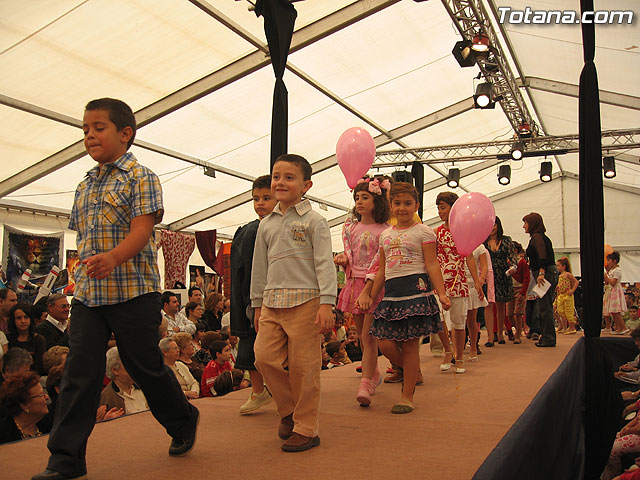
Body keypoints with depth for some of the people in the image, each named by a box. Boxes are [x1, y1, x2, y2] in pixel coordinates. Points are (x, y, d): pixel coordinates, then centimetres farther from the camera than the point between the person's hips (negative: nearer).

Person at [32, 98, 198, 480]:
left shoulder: (141, 177, -3)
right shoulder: (85, 186, 17)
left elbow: (142, 229, -16)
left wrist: (112, 257, -33)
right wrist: (85, 271, 16)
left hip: (133, 291, -5)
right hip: (88, 294, 6)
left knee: (145, 367, 5)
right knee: (80, 373, 2)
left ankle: (183, 421, 30)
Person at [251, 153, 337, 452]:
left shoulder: (314, 221, 0)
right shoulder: (266, 225, 16)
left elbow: (325, 263, -5)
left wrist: (326, 303, -14)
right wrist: (258, 304, 19)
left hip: (305, 301, -5)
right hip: (272, 301, 5)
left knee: (303, 366, -2)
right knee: (264, 357, -3)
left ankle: (306, 429, 13)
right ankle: (289, 409, 21)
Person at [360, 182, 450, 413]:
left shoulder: (423, 231, 1)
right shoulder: (385, 234, 17)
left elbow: (432, 265, -4)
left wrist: (441, 293, -14)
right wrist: (370, 296, 17)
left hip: (416, 288, -5)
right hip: (391, 292, 5)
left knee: (409, 344, -1)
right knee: (385, 344, -3)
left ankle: (407, 396, 11)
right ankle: (412, 372, 27)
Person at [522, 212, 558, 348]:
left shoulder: (536, 237, -10)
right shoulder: (543, 237, 19)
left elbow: (542, 255, -23)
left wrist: (541, 273, -32)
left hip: (545, 273, -10)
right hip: (551, 272, 10)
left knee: (544, 307, -6)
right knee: (545, 306, 13)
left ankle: (548, 338, -2)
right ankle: (547, 337, 18)